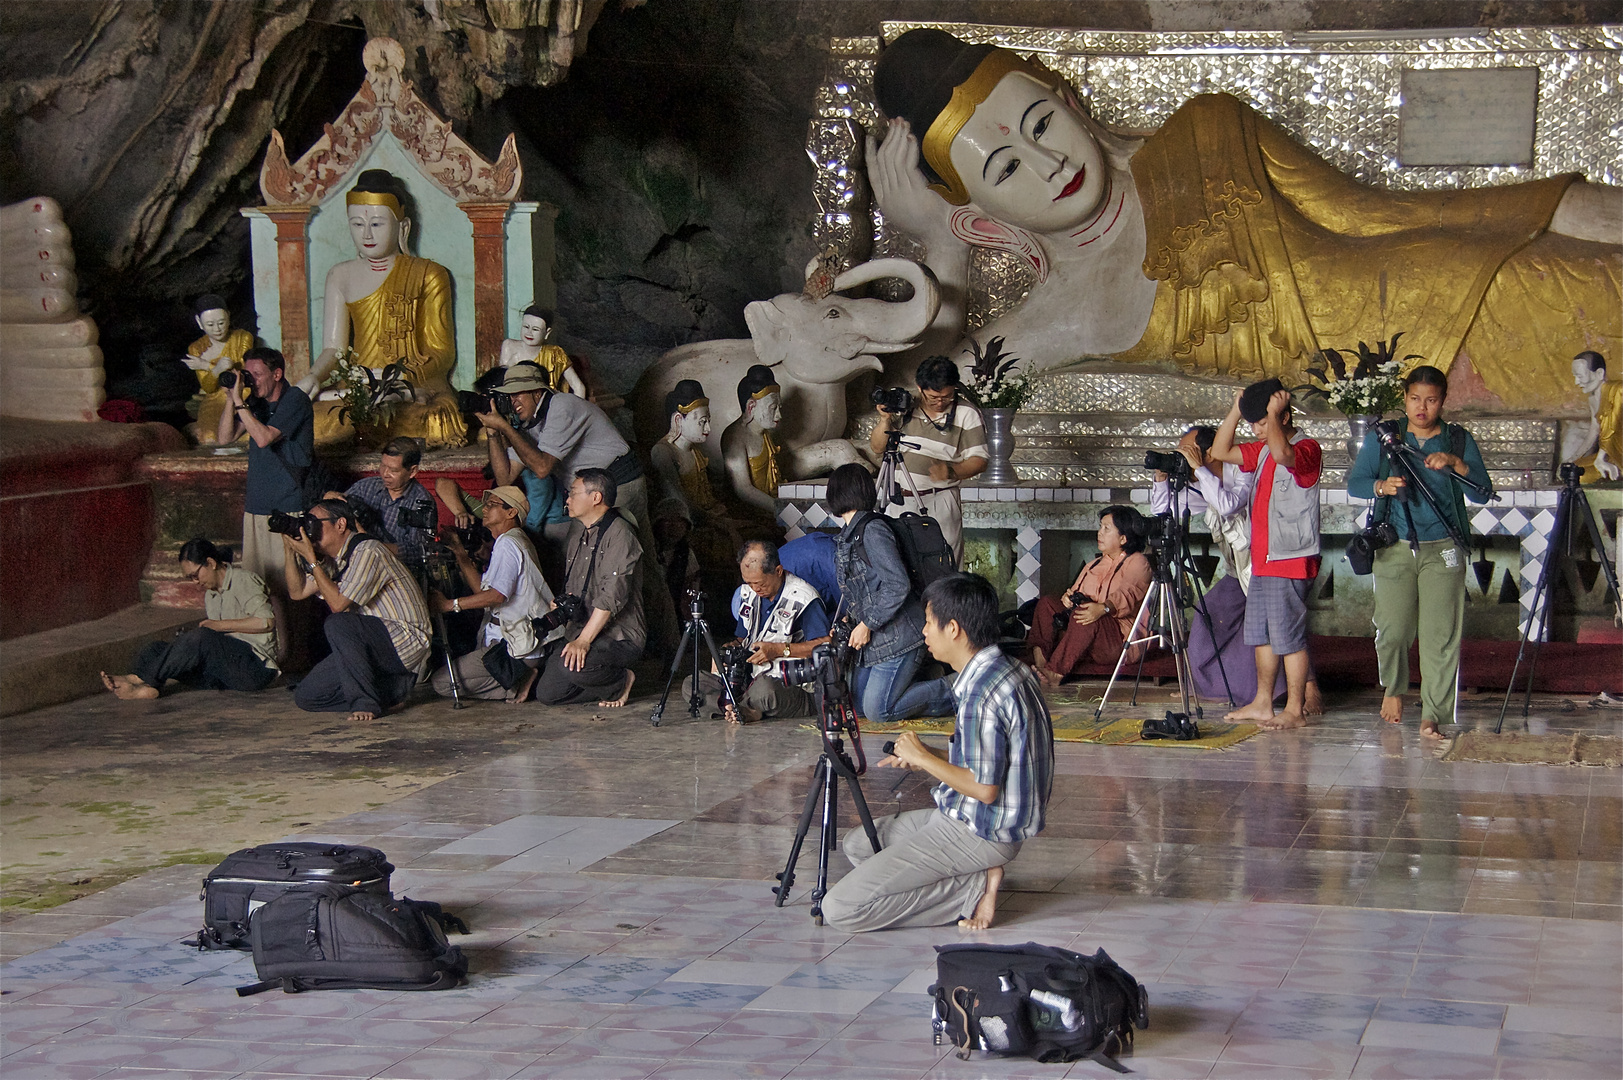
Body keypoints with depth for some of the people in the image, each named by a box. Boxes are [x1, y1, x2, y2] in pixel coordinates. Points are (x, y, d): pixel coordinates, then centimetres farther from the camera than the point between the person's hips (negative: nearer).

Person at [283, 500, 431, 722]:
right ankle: (386, 691, 6)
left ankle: (365, 702, -22)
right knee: (306, 697, 0)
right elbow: (297, 592, 16)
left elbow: (337, 604, -22)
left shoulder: (367, 552, -17)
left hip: (405, 642, -9)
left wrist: (311, 559, -16)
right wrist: (290, 551, 3)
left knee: (338, 624, -33)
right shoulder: (337, 560, 13)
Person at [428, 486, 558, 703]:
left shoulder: (508, 543, -12)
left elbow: (498, 595, -23)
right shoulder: (516, 542, 20)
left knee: (442, 682, -13)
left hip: (517, 647, -11)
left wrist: (450, 604, -20)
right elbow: (484, 590, 18)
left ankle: (519, 685, -11)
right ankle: (519, 679, 5)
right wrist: (461, 554, 16)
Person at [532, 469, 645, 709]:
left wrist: (584, 640, -28)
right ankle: (610, 681, 13)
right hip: (580, 632, 8)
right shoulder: (578, 531, 15)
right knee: (547, 694, -6)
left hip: (620, 636, -8)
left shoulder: (619, 533, -14)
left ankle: (622, 681, -5)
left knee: (570, 667, -35)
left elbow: (613, 594, -23)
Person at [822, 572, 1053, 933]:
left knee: (840, 909, -14)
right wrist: (924, 758, 10)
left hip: (979, 834, -10)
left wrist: (924, 757, -11)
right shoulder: (1012, 670, 6)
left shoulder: (981, 693, -25)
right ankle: (977, 876, 7)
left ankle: (975, 888, -10)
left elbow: (984, 788, -25)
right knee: (857, 843, 24)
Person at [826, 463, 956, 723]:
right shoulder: (849, 535, 13)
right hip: (874, 642, 10)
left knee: (878, 711, -10)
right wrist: (849, 619, 9)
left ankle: (950, 694, 3)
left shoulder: (872, 531, -17)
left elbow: (898, 586, -24)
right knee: (859, 704, 11)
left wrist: (866, 624, -18)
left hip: (897, 640, -10)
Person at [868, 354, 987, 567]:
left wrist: (952, 471, -21)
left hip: (941, 503, -3)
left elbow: (978, 461, -3)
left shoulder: (967, 414, -1)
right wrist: (886, 420, -7)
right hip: (899, 501, 3)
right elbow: (876, 448, 10)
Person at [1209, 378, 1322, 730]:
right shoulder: (1262, 450, 15)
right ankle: (1262, 703, 22)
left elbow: (1282, 454, -35)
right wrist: (1236, 410, 6)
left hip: (1291, 561, -9)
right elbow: (1221, 452, 15)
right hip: (1262, 559, 9)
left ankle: (1295, 709, 0)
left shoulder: (1306, 449, -13)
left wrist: (1272, 411, -22)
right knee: (1261, 635, 14)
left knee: (1288, 635, -6)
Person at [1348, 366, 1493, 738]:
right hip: (1394, 548, 0)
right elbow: (1354, 483, 4)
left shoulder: (1459, 440, 8)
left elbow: (1483, 493, 2)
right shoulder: (1382, 438, 8)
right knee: (1392, 629, 2)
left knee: (1441, 633, -8)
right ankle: (1393, 688, 31)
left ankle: (1433, 715, -6)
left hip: (1443, 550, 0)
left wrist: (1456, 464, -14)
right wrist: (1381, 486, -17)